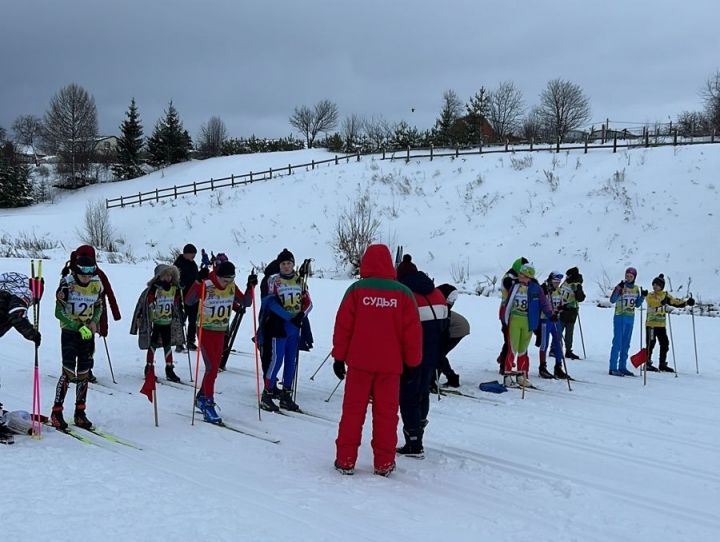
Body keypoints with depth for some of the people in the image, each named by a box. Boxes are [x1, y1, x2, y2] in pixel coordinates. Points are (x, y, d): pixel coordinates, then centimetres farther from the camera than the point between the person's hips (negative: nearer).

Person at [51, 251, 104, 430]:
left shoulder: (97, 284, -2)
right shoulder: (66, 284, -13)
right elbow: (59, 312, -13)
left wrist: (94, 321, -6)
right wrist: (79, 327, -20)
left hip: (88, 333, 4)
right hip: (69, 331, -4)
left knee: (83, 374, 5)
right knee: (69, 372, -10)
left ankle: (80, 412, 15)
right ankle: (56, 412, 1)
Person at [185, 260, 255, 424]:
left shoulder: (232, 287, -3)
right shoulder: (206, 284, -19)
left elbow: (245, 302, 2)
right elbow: (189, 302, -29)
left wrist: (250, 287, -12)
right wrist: (198, 283, -41)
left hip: (221, 331, 6)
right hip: (205, 330, -6)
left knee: (215, 368, 13)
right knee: (212, 367, -14)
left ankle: (201, 398, 31)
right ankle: (208, 405, -9)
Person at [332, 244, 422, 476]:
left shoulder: (356, 290, -3)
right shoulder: (403, 293, 0)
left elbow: (343, 326, -2)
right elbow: (412, 331, 2)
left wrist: (339, 357, 7)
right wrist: (412, 363, 11)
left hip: (359, 362, 0)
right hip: (390, 364, 1)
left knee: (353, 411, 7)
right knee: (386, 413, 7)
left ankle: (345, 460, 8)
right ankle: (384, 463, 10)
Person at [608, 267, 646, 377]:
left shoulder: (636, 289, 9)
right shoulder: (620, 286, -9)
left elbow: (637, 304, 15)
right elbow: (612, 300, -19)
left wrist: (643, 296, -1)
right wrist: (619, 288, -30)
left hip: (630, 318, 6)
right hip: (620, 318, -6)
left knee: (626, 344, 12)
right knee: (617, 343, -8)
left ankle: (622, 367, 19)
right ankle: (613, 368, -6)